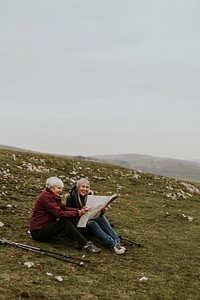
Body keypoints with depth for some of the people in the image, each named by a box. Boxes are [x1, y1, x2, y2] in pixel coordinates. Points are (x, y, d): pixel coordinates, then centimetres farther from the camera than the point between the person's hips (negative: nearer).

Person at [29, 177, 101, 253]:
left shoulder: (54, 196, 12)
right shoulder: (45, 196, -19)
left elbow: (64, 208, 3)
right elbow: (59, 213, -26)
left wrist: (80, 210, -14)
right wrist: (78, 213, -27)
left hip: (48, 226, 9)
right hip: (38, 231, -9)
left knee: (72, 218, -9)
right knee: (65, 222, -28)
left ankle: (79, 242, -20)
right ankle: (85, 244, -28)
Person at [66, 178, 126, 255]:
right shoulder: (71, 197, -9)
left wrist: (101, 210, -19)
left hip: (89, 219, 5)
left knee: (101, 217, -26)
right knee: (91, 223, -34)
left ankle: (116, 241, -41)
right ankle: (112, 244, -47)